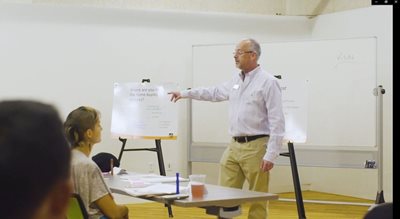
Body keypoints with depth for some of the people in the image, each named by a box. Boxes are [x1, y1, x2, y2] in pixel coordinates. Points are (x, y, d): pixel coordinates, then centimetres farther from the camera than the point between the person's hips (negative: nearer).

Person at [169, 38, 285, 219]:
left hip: (255, 147, -7)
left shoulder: (268, 82, -10)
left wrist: (270, 155, -20)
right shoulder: (236, 81, 14)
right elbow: (214, 92, 32)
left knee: (257, 199, -1)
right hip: (234, 146, 7)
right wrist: (184, 94, 32)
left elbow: (277, 121, -14)